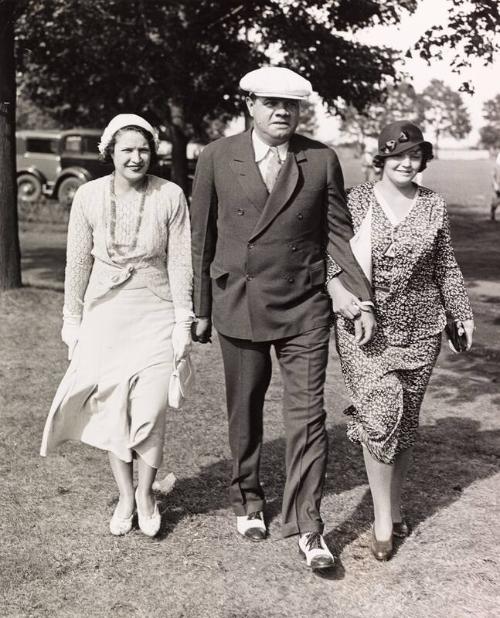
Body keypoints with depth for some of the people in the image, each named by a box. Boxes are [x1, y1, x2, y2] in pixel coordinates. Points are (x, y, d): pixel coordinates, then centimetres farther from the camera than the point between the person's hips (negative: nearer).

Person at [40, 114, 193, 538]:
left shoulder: (170, 196, -7)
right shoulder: (89, 196, -3)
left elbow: (180, 264, -3)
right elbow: (78, 263, 4)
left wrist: (184, 324, -4)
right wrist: (72, 320, 7)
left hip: (155, 316, -1)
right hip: (105, 316, 2)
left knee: (149, 412, -3)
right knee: (112, 409, 6)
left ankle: (146, 493, 21)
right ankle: (125, 498, 24)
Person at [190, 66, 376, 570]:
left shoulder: (321, 160, -1)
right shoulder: (217, 159, -3)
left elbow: (337, 232, 3)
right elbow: (201, 236, 3)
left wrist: (360, 298, -7)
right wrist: (199, 309, 5)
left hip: (305, 308, 0)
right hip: (239, 306, 1)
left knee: (307, 415, -1)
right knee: (244, 412, 14)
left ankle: (307, 527, 8)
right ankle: (247, 500, 35)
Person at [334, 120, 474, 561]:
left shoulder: (434, 206, 3)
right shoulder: (358, 200, -2)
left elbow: (446, 266, 11)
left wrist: (462, 313, 13)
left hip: (420, 327, 3)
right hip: (365, 327, -2)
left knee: (406, 420, 10)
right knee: (379, 414, -11)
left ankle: (393, 501, 28)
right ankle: (385, 516, 2)